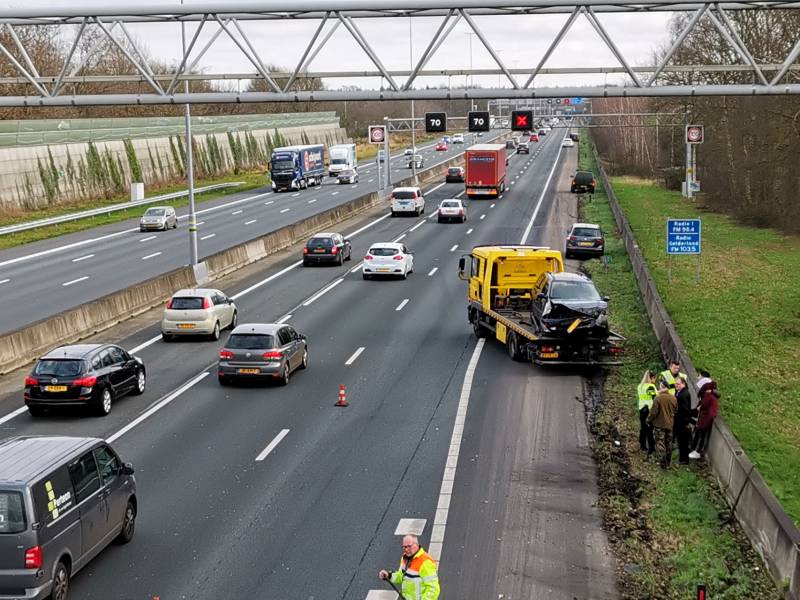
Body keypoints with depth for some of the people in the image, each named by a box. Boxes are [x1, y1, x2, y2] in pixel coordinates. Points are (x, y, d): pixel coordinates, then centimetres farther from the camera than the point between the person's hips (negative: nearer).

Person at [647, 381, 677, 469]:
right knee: (669, 444, 15)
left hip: (660, 424, -5)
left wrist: (649, 420, 0)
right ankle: (667, 464, 24)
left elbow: (653, 412, -15)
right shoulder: (673, 398, -2)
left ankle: (663, 464, -3)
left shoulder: (658, 398, -18)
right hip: (670, 424, 5)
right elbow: (675, 411, 8)